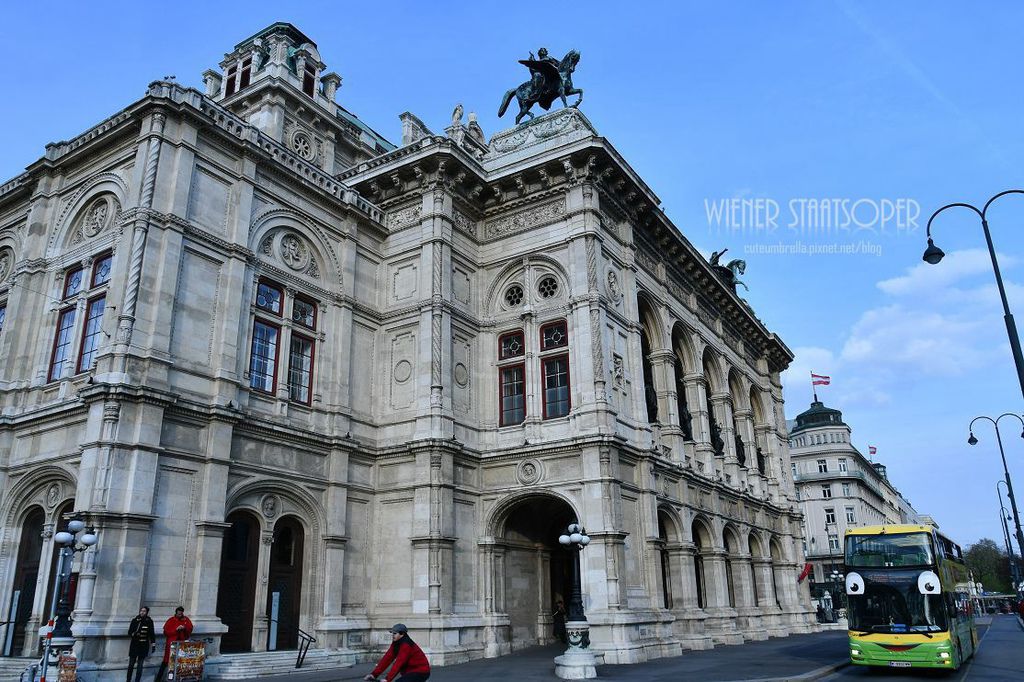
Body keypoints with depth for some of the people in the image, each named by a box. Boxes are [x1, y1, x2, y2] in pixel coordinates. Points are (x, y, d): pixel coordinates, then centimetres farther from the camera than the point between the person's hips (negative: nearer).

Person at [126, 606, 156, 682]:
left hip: (144, 646, -1)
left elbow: (152, 634, 1)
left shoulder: (149, 621, -2)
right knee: (131, 664, 5)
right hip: (134, 645, 1)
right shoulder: (134, 620, 1)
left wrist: (153, 645, -2)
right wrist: (133, 634, -16)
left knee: (139, 665, 3)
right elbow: (129, 632, 6)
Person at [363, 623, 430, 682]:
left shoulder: (406, 645, -24)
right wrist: (374, 674, -11)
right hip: (411, 671, 9)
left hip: (420, 672, -9)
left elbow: (399, 663, -30)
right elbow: (387, 658, -3)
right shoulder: (395, 644, 3)